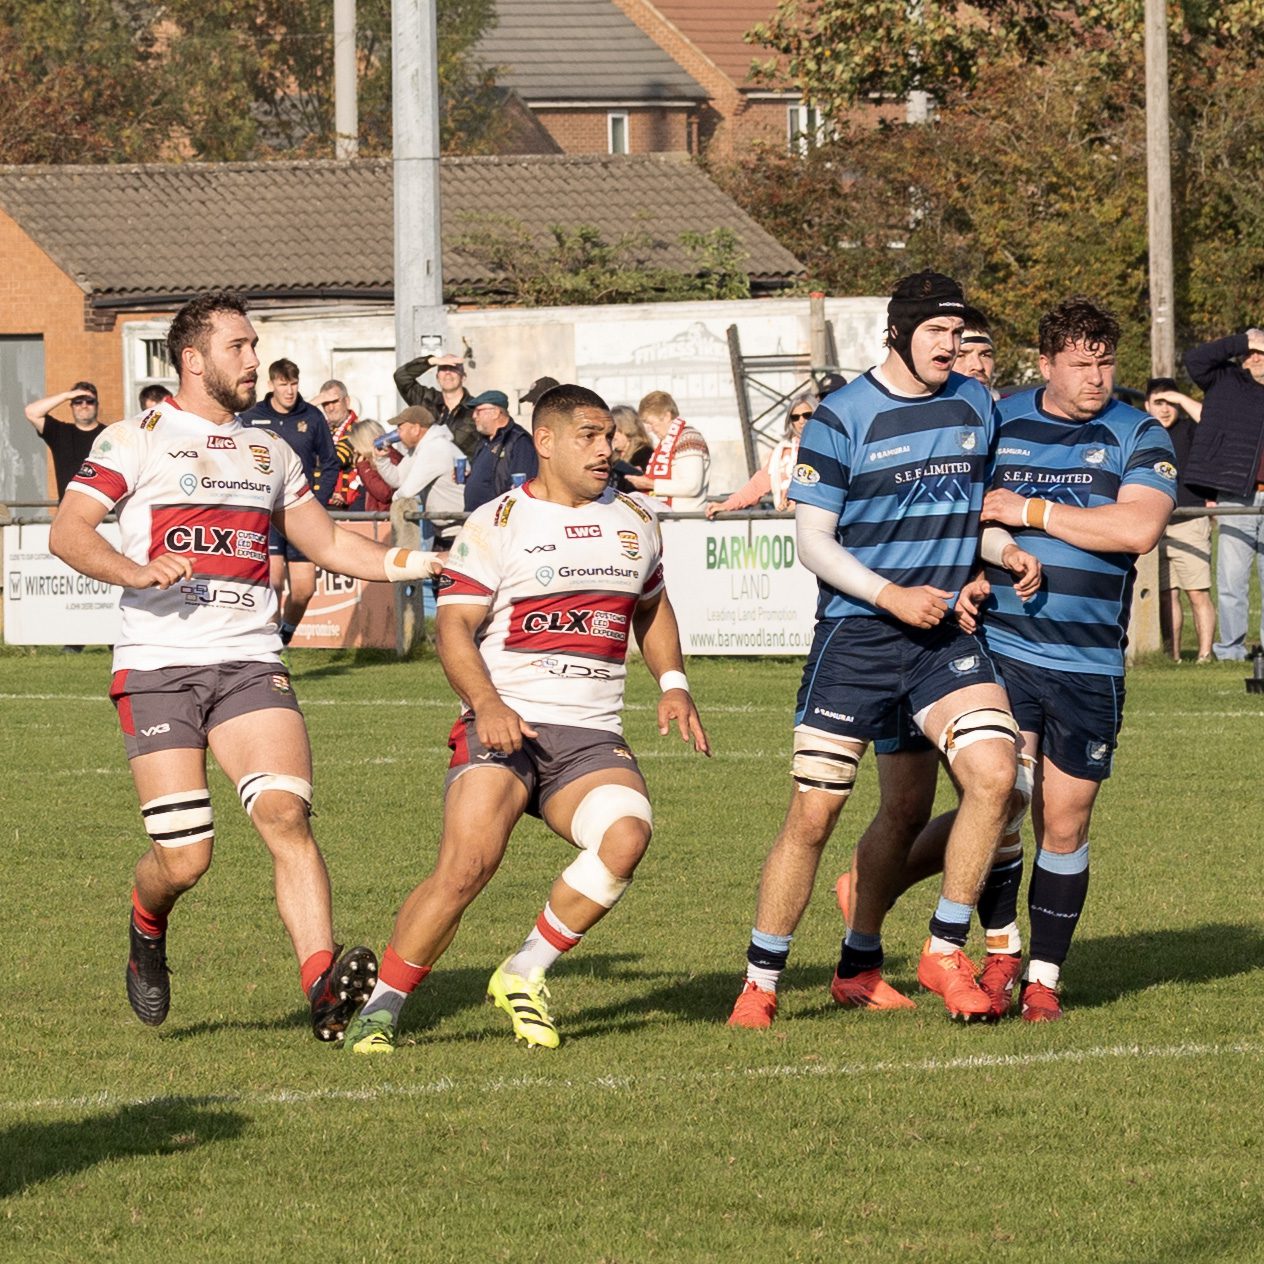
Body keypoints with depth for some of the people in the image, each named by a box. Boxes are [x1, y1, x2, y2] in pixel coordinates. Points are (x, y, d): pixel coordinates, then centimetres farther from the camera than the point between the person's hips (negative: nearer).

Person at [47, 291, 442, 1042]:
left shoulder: (269, 452, 20)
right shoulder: (138, 441, 3)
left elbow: (325, 540, 26)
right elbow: (69, 533, -6)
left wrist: (397, 564, 8)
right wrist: (136, 571, -24)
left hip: (251, 665, 4)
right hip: (158, 668, -4)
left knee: (286, 812, -20)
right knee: (184, 856, -9)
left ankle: (324, 985, -28)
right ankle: (148, 932, 26)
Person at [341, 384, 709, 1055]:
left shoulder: (634, 521, 17)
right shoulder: (496, 524, 0)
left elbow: (652, 607, 32)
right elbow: (453, 626, -6)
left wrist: (673, 684, 15)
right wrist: (488, 704, -22)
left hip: (592, 736, 4)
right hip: (505, 728, -4)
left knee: (626, 834, -26)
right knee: (464, 868, -22)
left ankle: (523, 975, -9)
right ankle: (378, 1010, -7)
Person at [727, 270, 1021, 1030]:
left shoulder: (974, 405, 10)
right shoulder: (841, 419, -6)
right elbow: (813, 542, -6)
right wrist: (892, 596, -17)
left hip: (947, 633, 4)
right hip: (856, 633, -4)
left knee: (994, 770, -18)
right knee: (814, 812, -5)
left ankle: (947, 951, -4)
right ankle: (761, 982, 8)